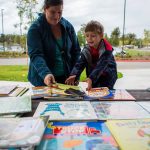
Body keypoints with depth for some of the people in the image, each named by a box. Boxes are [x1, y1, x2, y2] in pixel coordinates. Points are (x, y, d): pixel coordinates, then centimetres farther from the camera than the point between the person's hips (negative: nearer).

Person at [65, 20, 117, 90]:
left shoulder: (106, 50, -23)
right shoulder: (86, 50, -7)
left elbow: (101, 66, -34)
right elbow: (80, 63, -16)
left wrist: (91, 78, -47)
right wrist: (73, 75, -34)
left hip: (107, 77, -4)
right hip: (94, 77, 5)